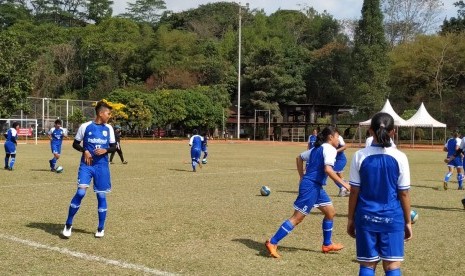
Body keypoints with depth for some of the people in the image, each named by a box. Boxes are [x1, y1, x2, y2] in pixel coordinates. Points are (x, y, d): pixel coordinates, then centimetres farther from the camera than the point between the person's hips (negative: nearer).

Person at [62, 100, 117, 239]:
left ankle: (101, 228, 17)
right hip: (86, 164, -3)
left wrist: (105, 150, -9)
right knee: (81, 192, -15)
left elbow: (114, 147, 11)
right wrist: (85, 151, -13)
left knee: (101, 195, 5)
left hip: (102, 166, 3)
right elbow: (75, 144, 5)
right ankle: (68, 224, 1)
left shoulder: (108, 128, 5)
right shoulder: (85, 126, -3)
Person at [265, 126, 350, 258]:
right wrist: (343, 183, -19)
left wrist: (302, 178, 24)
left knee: (330, 212, 18)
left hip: (316, 186, 10)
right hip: (311, 186, -10)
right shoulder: (330, 149, -11)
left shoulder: (317, 148, 17)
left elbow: (299, 158, 24)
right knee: (297, 217, -8)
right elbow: (328, 169, -25)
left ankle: (327, 244, 29)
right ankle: (272, 243, -5)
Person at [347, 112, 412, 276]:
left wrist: (350, 219, 9)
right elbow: (404, 194, -2)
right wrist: (408, 221, 8)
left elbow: (354, 192, -2)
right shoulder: (400, 157, -6)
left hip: (366, 218, 1)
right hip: (392, 218, -1)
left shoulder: (360, 156, -5)